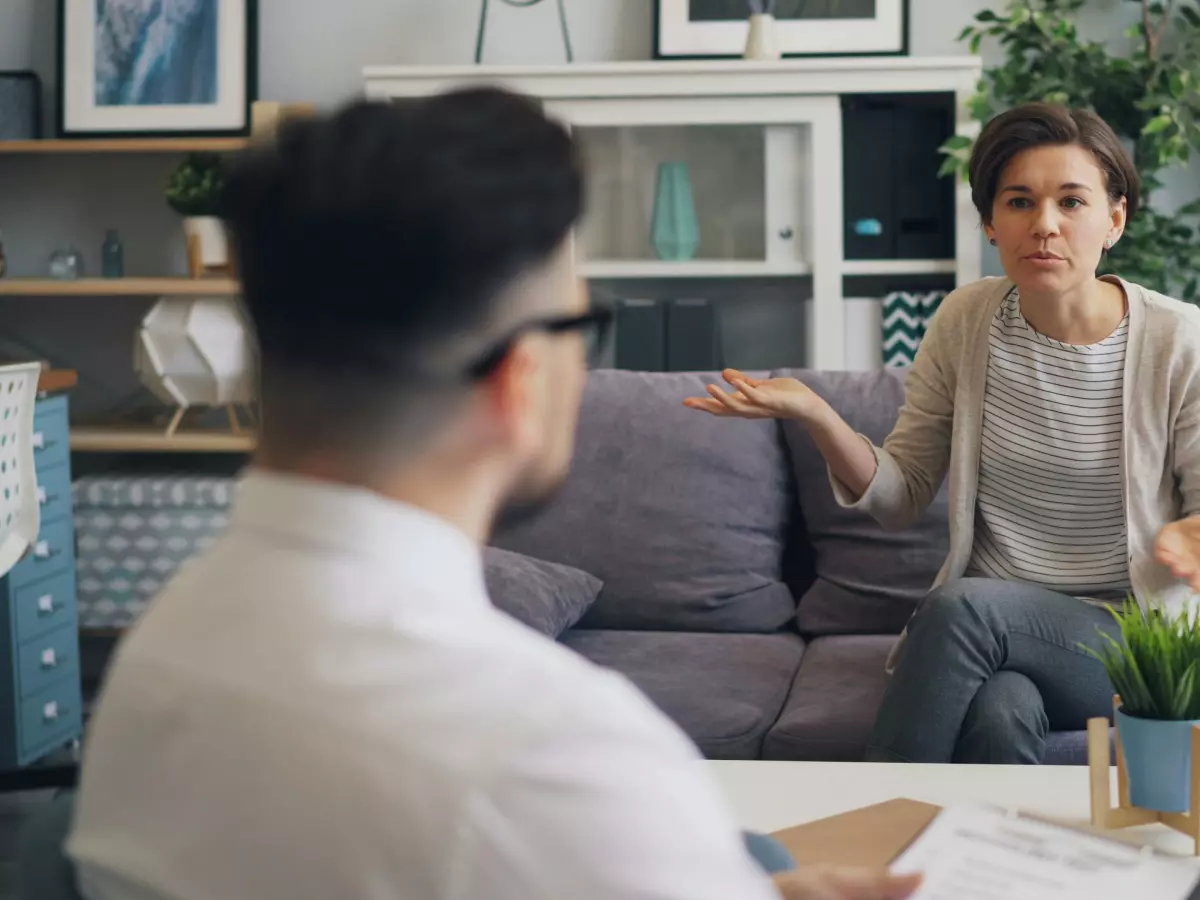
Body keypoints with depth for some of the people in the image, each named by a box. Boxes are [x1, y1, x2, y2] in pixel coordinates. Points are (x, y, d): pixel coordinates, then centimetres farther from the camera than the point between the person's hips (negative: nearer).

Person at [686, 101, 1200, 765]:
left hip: (1131, 636, -2)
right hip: (996, 635, 2)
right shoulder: (966, 320, 2)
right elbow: (901, 497, 5)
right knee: (998, 715, -35)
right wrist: (814, 414, -13)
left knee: (964, 605, -32)